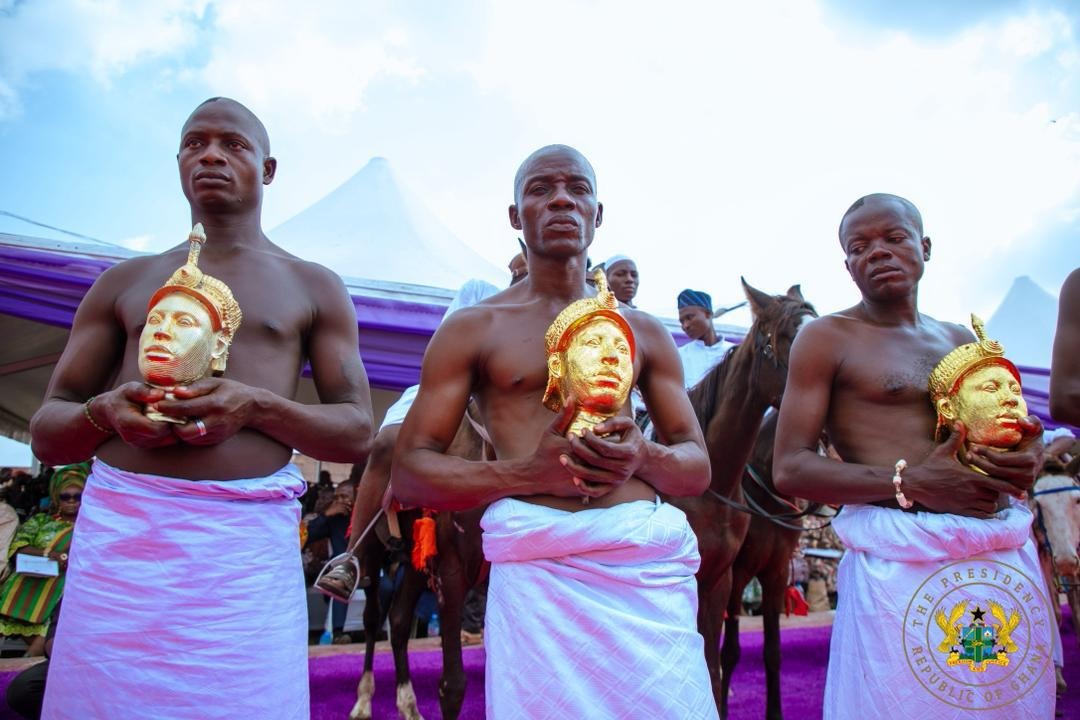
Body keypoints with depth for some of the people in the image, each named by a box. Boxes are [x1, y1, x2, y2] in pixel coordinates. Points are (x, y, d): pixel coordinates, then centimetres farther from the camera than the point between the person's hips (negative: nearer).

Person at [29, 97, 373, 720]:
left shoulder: (314, 287, 11)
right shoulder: (125, 283, 17)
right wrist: (103, 411, -7)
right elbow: (46, 434, 16)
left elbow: (358, 433, 5)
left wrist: (256, 406, -12)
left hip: (246, 542, -2)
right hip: (117, 528, 2)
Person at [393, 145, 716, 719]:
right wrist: (530, 472, -13)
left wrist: (643, 456, -9)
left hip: (650, 565, 3)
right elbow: (408, 475, 2)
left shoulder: (644, 331, 16)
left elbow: (698, 469, 15)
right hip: (538, 567, -2)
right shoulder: (471, 329, 7)